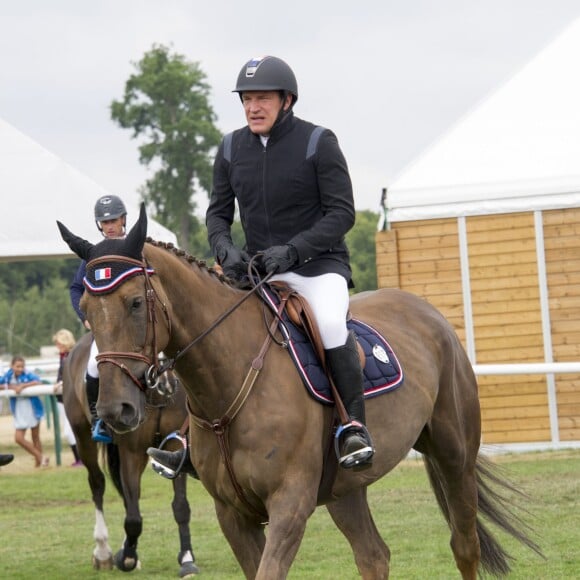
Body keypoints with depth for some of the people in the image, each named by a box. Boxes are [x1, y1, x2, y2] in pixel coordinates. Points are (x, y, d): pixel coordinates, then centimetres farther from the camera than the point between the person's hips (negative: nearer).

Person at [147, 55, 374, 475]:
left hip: (319, 266, -5)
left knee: (330, 323, -35)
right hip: (257, 269, 5)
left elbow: (342, 213, -11)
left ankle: (355, 426, -23)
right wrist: (226, 251, -12)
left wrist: (292, 250, -24)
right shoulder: (232, 149, 5)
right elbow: (218, 213, 11)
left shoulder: (318, 142, -9)